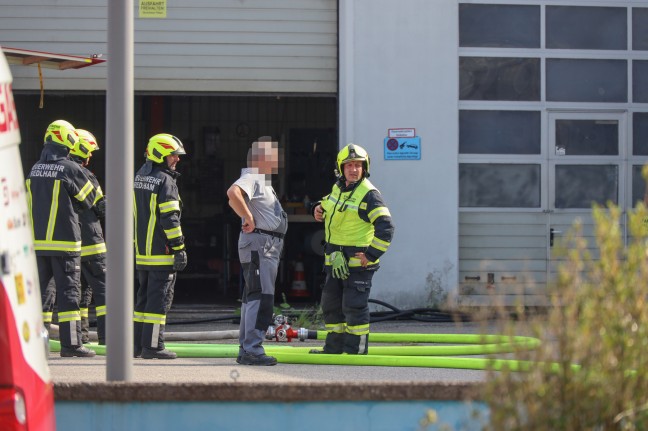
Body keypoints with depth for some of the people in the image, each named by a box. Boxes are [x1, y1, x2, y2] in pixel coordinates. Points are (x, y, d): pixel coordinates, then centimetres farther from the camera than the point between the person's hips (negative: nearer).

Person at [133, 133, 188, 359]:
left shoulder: (139, 177, 14)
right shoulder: (165, 181, -13)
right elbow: (169, 218, -19)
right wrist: (179, 248, -15)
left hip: (142, 251, 9)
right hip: (161, 252, -9)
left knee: (144, 296, 15)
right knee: (160, 298, -5)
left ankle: (137, 344, 17)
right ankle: (153, 345, -7)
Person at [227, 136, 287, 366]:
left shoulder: (262, 181, 21)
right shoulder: (251, 179, -13)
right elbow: (233, 193, -34)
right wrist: (248, 218, -26)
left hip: (269, 247, 11)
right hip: (259, 244, -11)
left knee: (252, 298, 14)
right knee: (261, 297, -14)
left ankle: (246, 350, 19)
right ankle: (252, 350, -17)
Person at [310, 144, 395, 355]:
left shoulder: (369, 194, -15)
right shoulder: (338, 188, 9)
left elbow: (385, 227, -21)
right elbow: (329, 203, 34)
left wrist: (371, 254, -22)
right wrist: (320, 208, 10)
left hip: (358, 260, -9)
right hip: (335, 259, 9)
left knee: (354, 306, -6)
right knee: (331, 304, 15)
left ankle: (356, 350, 2)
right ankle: (334, 347, 27)